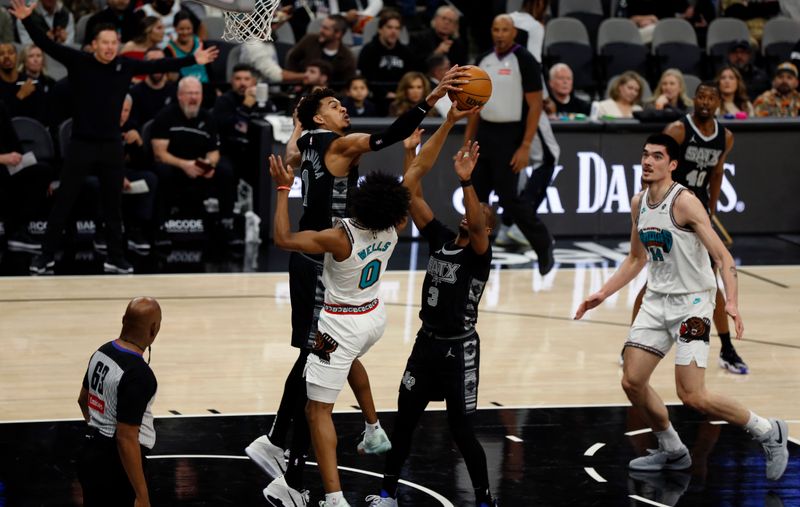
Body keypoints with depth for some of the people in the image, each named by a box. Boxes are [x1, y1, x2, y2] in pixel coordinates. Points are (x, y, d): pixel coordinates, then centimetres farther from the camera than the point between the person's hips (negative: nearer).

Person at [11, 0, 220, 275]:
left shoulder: (126, 66, 1)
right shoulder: (78, 61, -7)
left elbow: (159, 66, 8)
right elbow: (47, 45, -12)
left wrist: (192, 60, 7)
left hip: (111, 145, 3)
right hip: (82, 143, -3)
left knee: (113, 203, 11)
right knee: (63, 201, 1)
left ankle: (115, 257, 21)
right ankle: (46, 255, 9)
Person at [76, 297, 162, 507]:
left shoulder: (102, 352, 3)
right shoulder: (138, 374, -23)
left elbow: (83, 400, 21)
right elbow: (126, 438, -25)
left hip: (90, 454, 9)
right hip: (117, 465, -9)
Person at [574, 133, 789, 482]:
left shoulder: (684, 203, -17)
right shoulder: (638, 204, 6)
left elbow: (722, 257, -20)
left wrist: (732, 301, -34)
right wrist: (603, 294, 15)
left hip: (692, 302, -8)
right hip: (657, 300, 8)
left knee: (692, 396, -13)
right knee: (632, 381, 3)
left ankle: (768, 433, 5)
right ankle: (672, 452, 22)